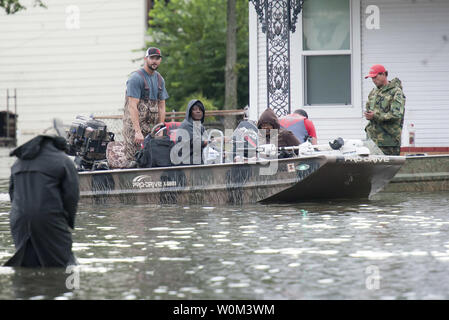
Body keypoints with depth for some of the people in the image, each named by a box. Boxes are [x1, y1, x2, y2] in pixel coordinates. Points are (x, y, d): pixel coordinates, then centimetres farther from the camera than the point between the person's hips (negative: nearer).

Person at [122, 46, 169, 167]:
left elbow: (161, 106, 14)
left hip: (152, 126, 7)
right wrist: (138, 131, -23)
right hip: (133, 124, -7)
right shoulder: (136, 78, -10)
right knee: (133, 160, -11)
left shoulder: (160, 79, 14)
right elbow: (133, 106, -16)